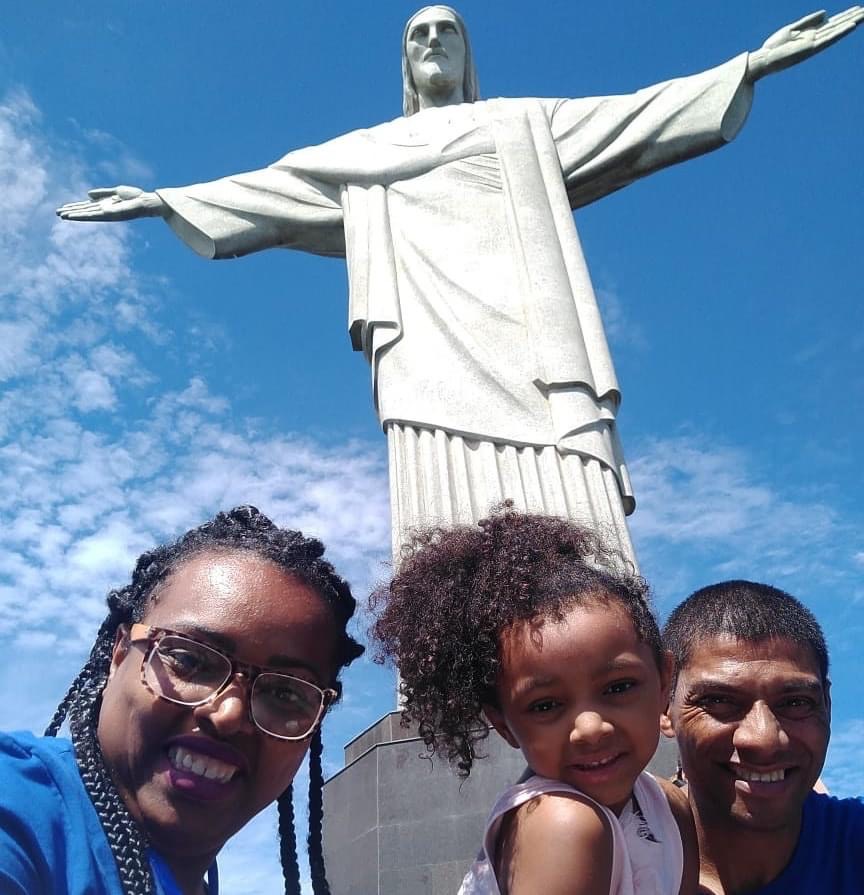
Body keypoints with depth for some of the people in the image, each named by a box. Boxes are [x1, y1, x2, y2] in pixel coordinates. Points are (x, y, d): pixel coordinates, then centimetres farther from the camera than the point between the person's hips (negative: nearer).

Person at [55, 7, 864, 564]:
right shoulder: (365, 154, 31)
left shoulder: (524, 126, 29)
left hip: (521, 327, 0)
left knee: (560, 510, -18)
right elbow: (269, 187, 29)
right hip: (429, 336, 0)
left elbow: (636, 116, 23)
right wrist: (162, 200, 23)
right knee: (446, 523, -18)